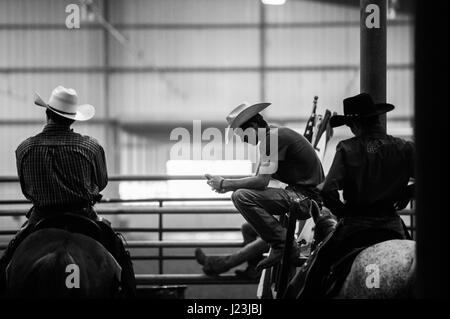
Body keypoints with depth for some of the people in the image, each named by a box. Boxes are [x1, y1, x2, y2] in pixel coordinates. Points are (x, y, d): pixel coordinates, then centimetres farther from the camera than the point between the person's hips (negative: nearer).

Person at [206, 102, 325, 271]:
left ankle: (281, 245, -15)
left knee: (241, 197, -21)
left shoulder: (273, 138, -16)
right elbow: (259, 178, 18)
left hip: (306, 198, -11)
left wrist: (225, 184, -12)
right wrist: (226, 185, 4)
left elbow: (261, 181, -21)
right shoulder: (271, 137, 16)